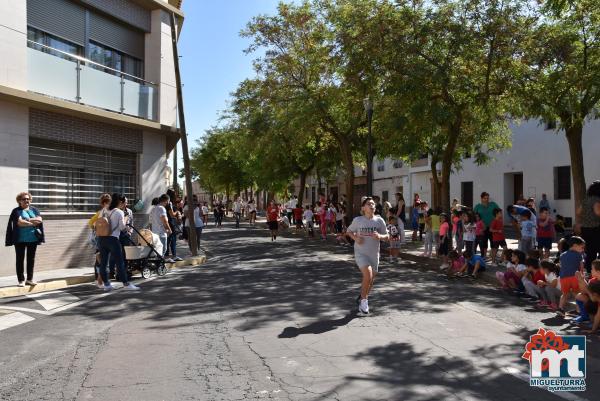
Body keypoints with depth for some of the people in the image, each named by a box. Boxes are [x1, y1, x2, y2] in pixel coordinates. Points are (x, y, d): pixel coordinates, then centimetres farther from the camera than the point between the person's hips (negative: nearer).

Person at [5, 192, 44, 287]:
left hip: (33, 239, 3)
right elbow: (20, 222, -17)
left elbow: (40, 220, -5)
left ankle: (29, 279, 16)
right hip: (20, 240, -3)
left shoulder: (34, 210, 10)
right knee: (20, 259, 3)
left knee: (31, 259, 8)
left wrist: (28, 220, -15)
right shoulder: (16, 211, -2)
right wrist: (33, 223, -11)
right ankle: (21, 280, 9)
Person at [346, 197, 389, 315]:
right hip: (360, 253, -3)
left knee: (371, 280, 12)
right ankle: (364, 301, -2)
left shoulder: (379, 220, -2)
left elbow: (387, 237, 4)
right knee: (368, 275, -22)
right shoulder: (358, 220, -6)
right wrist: (355, 238, -11)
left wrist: (379, 236, -18)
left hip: (374, 254, 3)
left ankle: (362, 297, 39)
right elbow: (348, 231, 9)